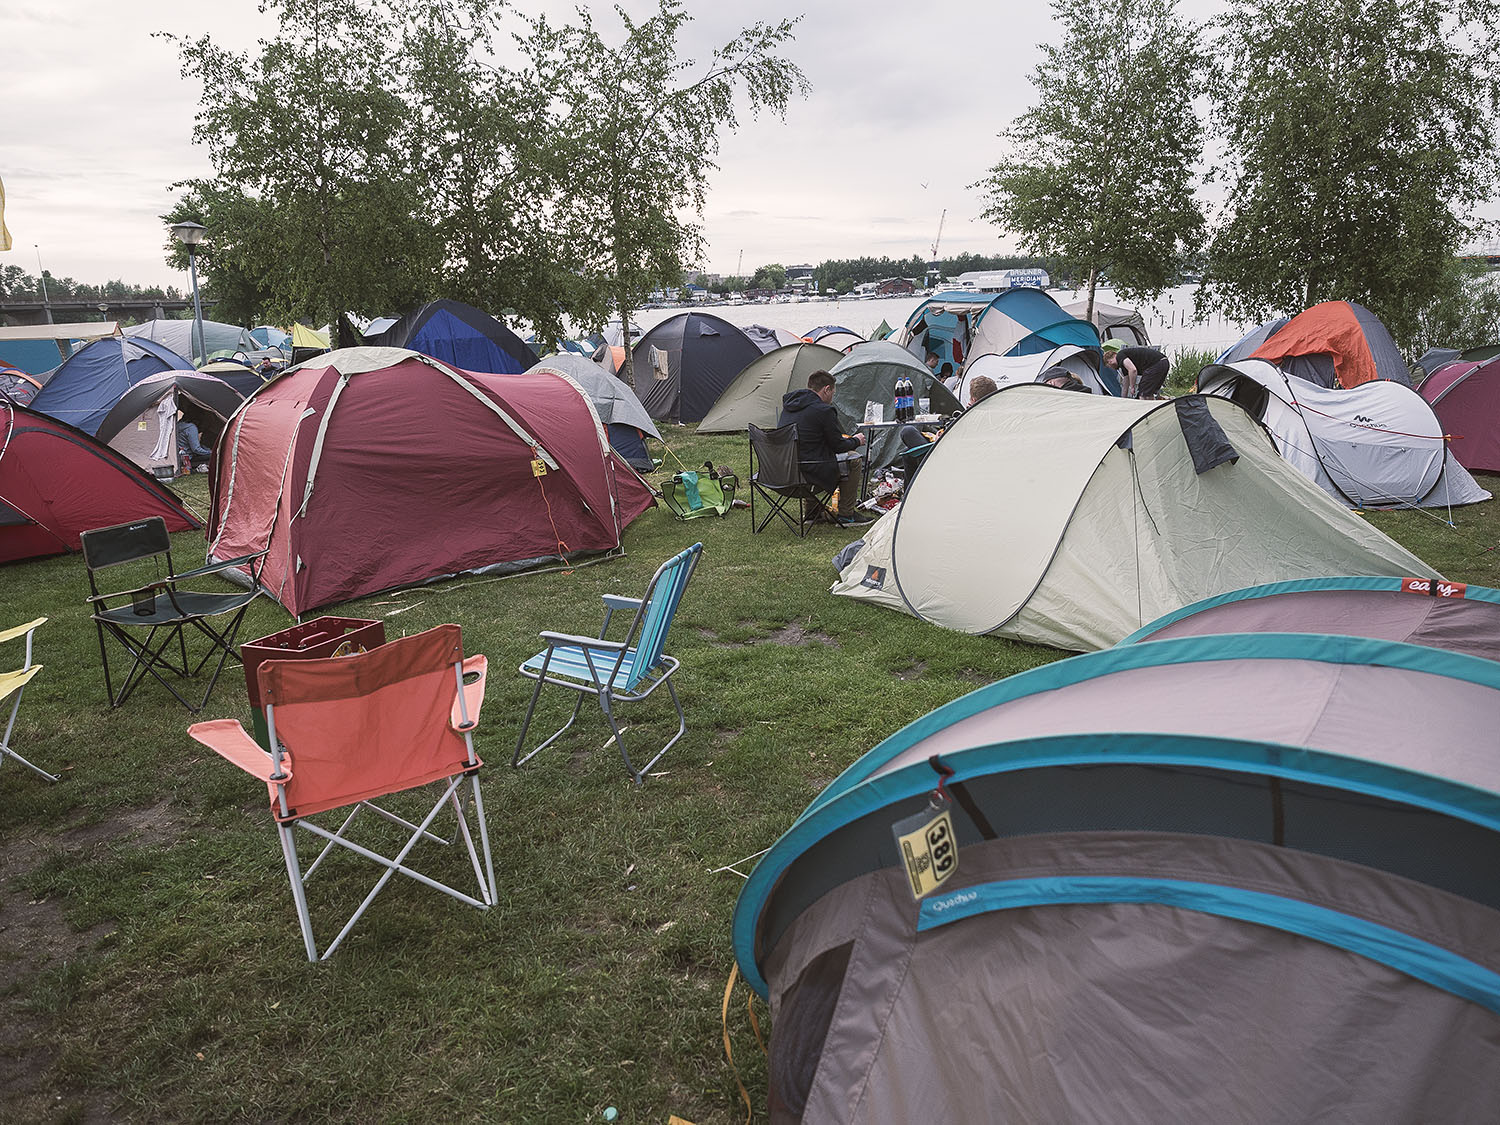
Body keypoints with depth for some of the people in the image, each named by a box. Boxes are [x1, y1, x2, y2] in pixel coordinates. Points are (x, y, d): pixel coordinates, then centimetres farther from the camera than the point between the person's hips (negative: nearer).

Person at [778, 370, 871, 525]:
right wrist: (856, 441, 17)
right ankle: (845, 515, 19)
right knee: (853, 459, 11)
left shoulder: (789, 405, 11)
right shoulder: (824, 410, -13)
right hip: (808, 471, -8)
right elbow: (838, 446, -5)